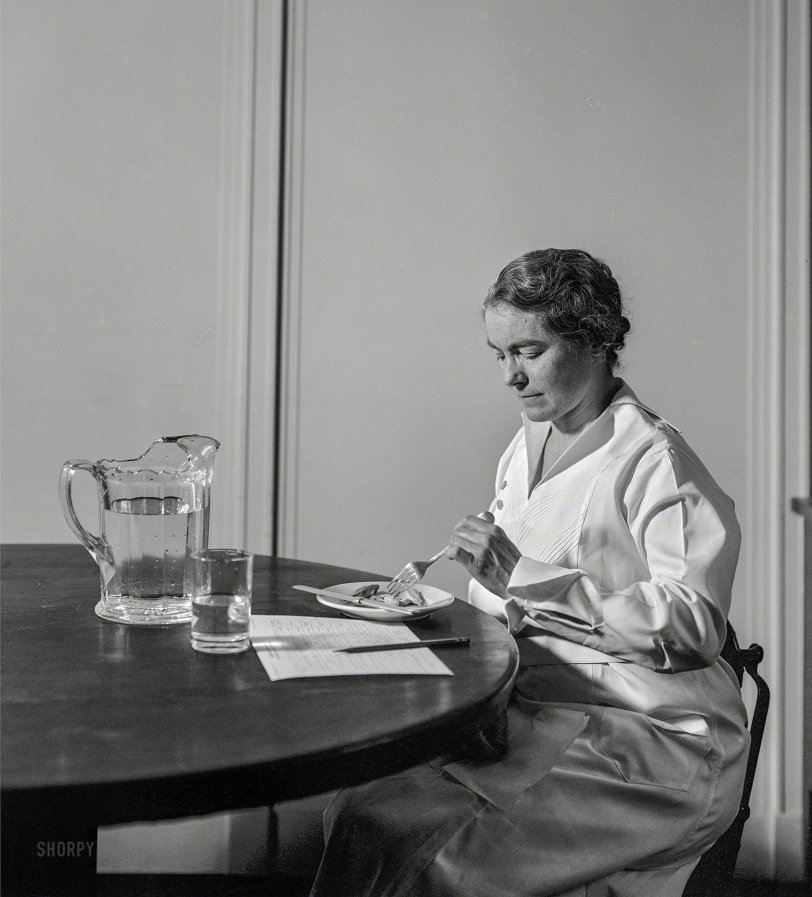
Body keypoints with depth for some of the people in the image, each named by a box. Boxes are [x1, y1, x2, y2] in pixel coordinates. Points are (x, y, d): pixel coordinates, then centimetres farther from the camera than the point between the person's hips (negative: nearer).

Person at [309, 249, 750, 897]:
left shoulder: (652, 459, -10)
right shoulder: (528, 445, 13)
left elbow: (694, 625, -20)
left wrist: (526, 577, -24)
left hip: (649, 740, -7)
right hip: (532, 707, 7)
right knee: (355, 806, -12)